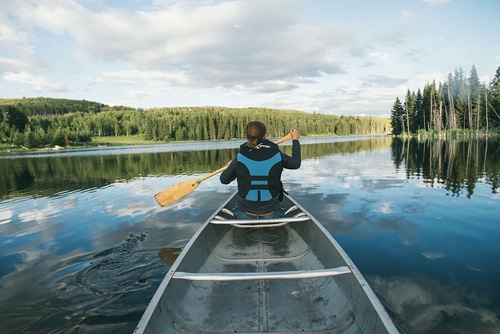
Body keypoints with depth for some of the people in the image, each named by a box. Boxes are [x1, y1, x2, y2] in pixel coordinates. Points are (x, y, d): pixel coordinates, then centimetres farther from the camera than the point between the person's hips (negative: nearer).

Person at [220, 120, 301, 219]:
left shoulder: (240, 158, -12)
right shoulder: (277, 155, -11)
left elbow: (224, 179, 1)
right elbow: (296, 163, 8)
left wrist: (230, 166, 23)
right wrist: (295, 140, 22)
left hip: (244, 216, 0)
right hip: (272, 216, 1)